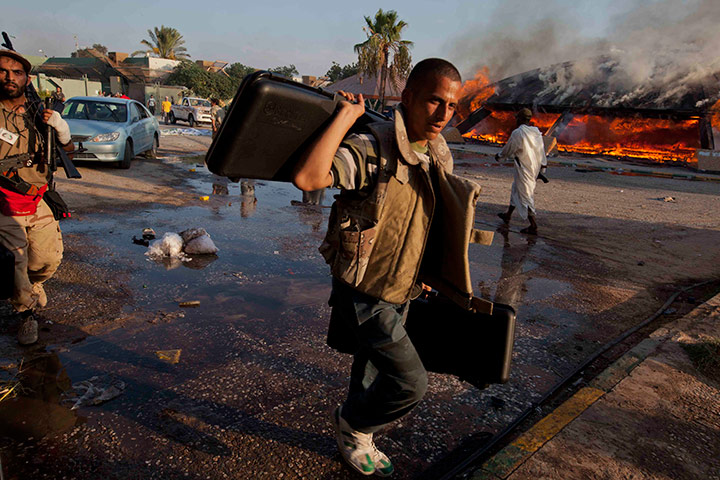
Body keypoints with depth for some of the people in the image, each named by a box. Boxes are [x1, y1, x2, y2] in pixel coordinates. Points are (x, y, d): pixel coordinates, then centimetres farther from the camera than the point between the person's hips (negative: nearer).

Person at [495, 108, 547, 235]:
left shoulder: (517, 133, -17)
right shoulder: (537, 132, 6)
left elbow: (508, 150, -6)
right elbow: (542, 152, 10)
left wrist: (499, 156, 14)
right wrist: (542, 169, 18)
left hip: (523, 170, -8)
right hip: (534, 168, 8)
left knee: (525, 196, -2)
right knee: (516, 190, 24)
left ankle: (533, 226, -2)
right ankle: (508, 215, 39)